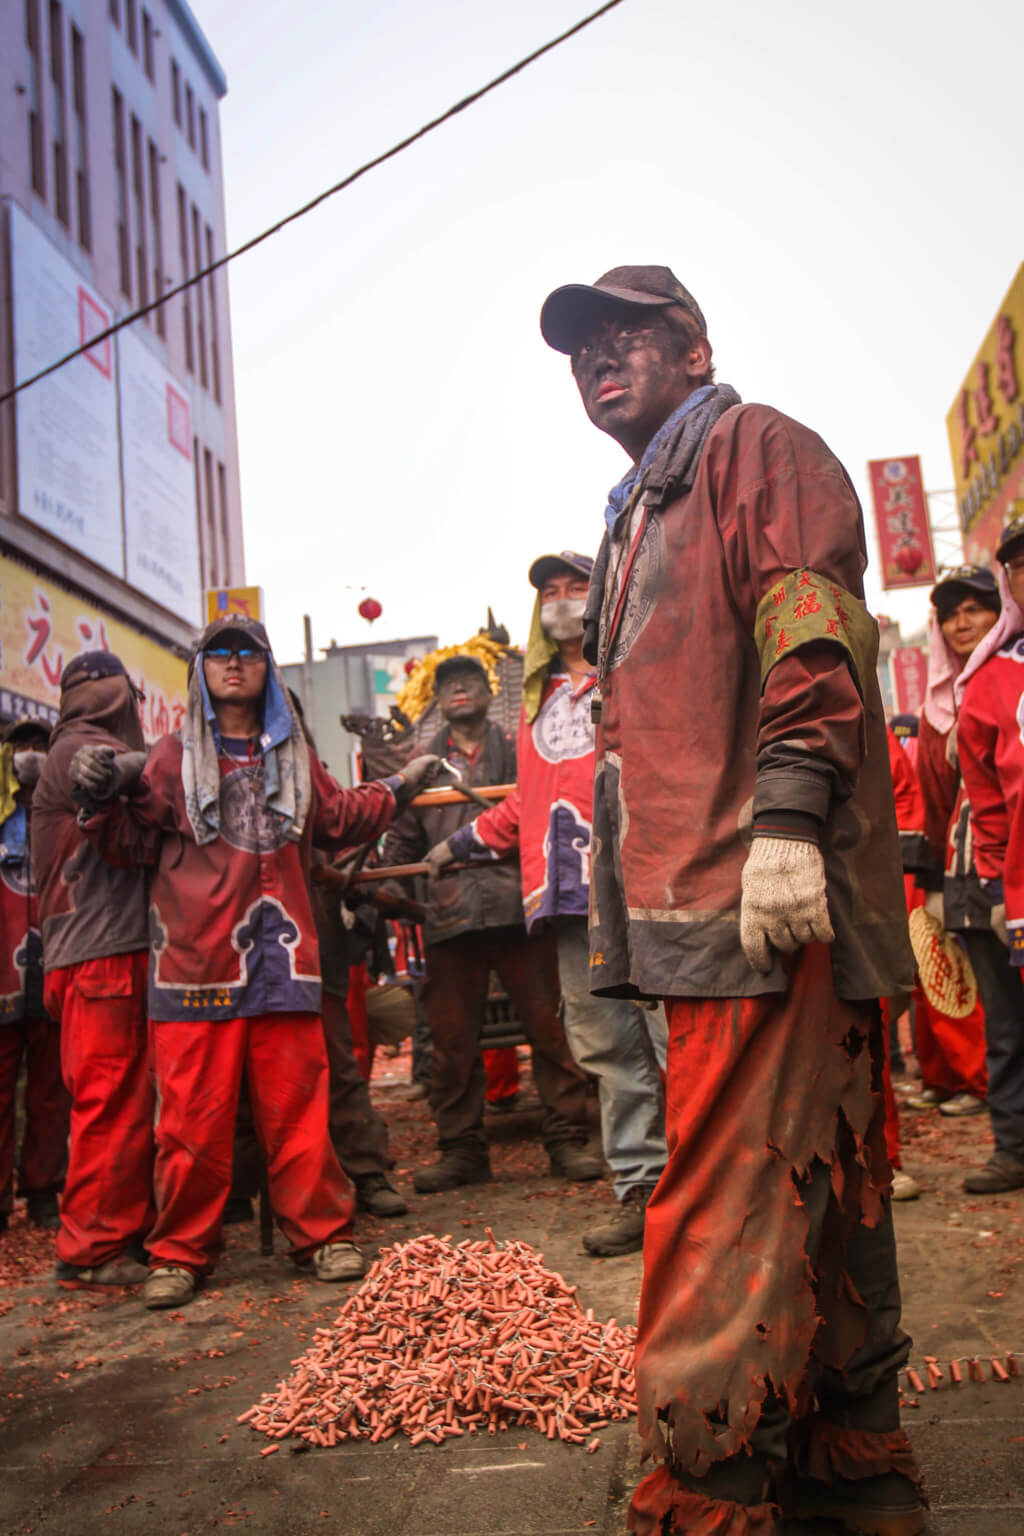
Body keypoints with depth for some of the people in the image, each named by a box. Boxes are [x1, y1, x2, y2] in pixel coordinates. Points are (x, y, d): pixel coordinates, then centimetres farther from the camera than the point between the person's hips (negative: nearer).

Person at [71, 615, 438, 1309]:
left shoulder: (295, 757, 16)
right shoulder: (173, 757, 8)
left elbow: (339, 819, 30)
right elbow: (134, 842, 8)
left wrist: (397, 787, 33)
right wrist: (104, 799, -9)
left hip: (281, 953, 2)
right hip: (196, 956, -2)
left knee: (296, 1102, 3)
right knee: (194, 1109, 0)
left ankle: (322, 1233, 16)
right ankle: (181, 1250, 15)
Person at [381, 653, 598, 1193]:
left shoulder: (519, 750, 12)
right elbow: (403, 836, 19)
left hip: (518, 906, -2)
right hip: (450, 916, 2)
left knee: (548, 1026, 0)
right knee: (452, 1041, 5)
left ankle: (566, 1139, 12)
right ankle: (461, 1149, 17)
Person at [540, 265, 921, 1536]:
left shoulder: (756, 449, 2)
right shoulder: (637, 518, 28)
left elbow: (811, 631, -15)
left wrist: (787, 815, -25)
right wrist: (621, 892, 22)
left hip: (767, 897, -10)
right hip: (700, 906, 10)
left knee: (729, 1199, -8)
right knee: (815, 1184, 14)